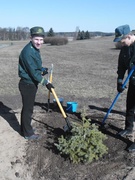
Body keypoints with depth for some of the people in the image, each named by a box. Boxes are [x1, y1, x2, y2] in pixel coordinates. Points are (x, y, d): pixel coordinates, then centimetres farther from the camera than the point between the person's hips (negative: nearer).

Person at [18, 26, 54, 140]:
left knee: (28, 107, 21)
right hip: (27, 84, -10)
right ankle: (28, 134, 19)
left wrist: (42, 69, 0)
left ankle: (25, 128, 39)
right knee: (28, 109, 3)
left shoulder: (35, 49, 6)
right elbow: (33, 72, -24)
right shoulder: (28, 52, -25)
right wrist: (46, 83, -17)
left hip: (32, 83, 10)